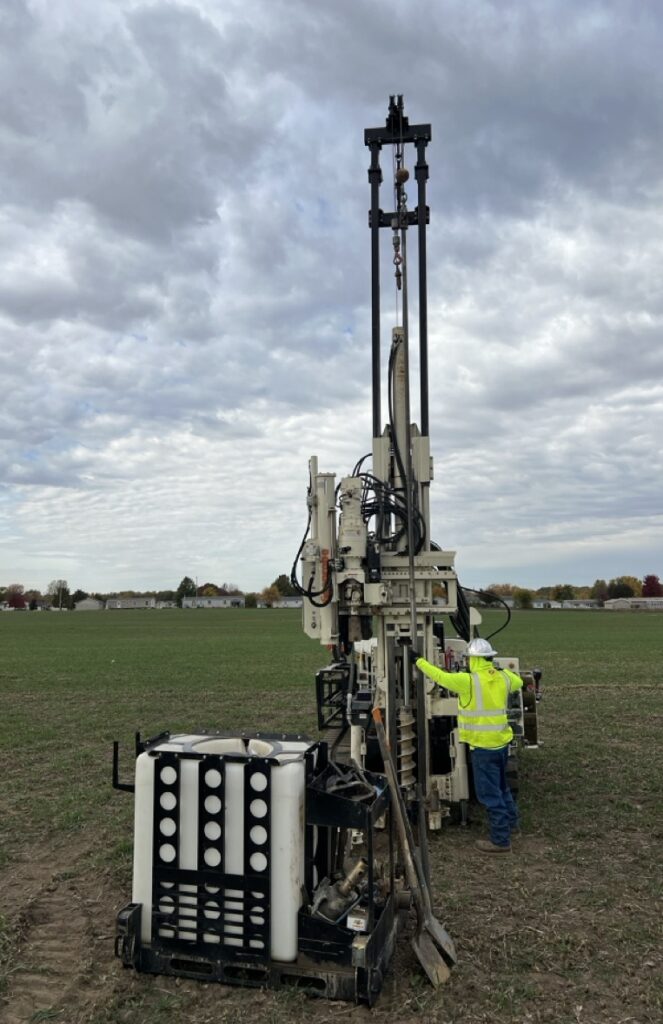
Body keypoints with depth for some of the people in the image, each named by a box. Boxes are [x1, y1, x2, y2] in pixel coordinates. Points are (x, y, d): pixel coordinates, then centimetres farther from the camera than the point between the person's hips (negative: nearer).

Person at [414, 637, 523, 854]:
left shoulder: (467, 681, -20)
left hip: (483, 745, -7)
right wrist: (502, 669, 30)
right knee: (501, 784, 27)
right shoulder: (504, 677, 0)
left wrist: (419, 660, 1)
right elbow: (518, 683, 22)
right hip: (502, 741, 8)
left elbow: (439, 676, -12)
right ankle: (511, 822, 43)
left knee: (490, 793, 2)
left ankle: (500, 840, 8)